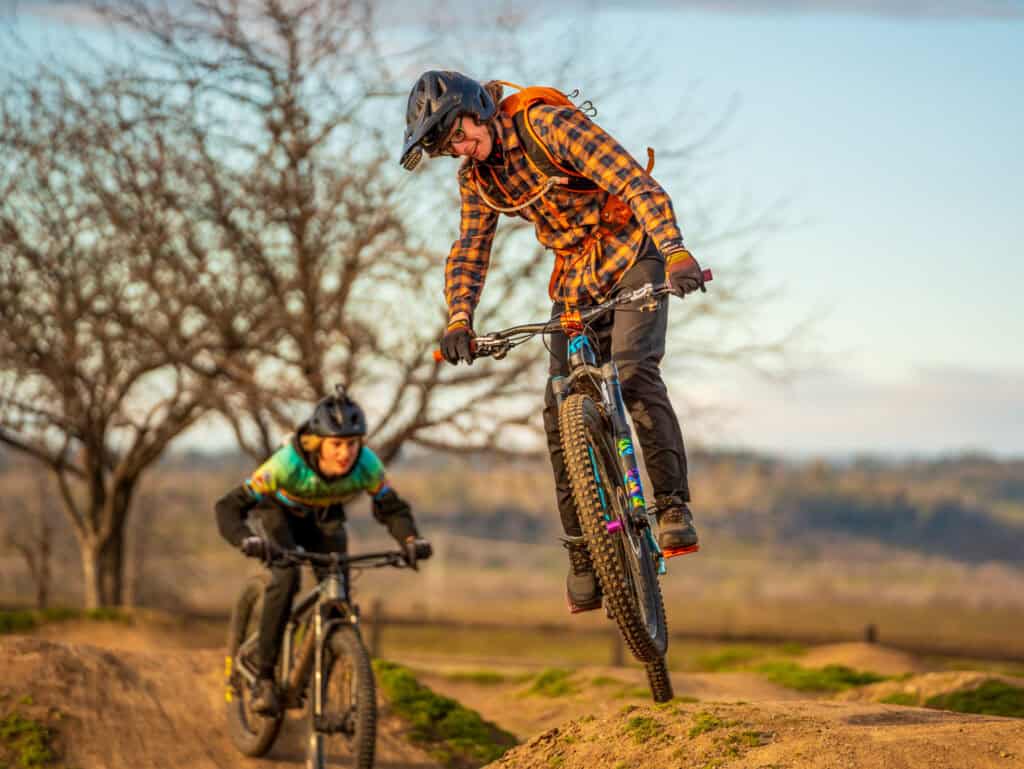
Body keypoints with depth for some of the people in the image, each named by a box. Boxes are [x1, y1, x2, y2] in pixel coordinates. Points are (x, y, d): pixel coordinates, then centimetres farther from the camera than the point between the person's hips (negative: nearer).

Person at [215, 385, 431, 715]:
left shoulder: (366, 465, -32)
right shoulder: (288, 463, -40)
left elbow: (393, 509, -17)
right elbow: (229, 507, -38)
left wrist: (411, 540, -38)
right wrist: (248, 540, -58)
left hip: (324, 518, 3)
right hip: (281, 511, -3)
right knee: (286, 576, -28)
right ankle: (264, 678, -22)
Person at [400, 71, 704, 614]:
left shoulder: (549, 124, -21)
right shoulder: (476, 177, 1)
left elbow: (633, 181, -29)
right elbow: (469, 252, 5)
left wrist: (676, 252, -42)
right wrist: (459, 320, -15)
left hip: (633, 256, -6)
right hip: (576, 278, 6)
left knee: (633, 371, -29)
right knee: (561, 410, -5)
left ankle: (673, 505, -25)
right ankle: (584, 556, 0)